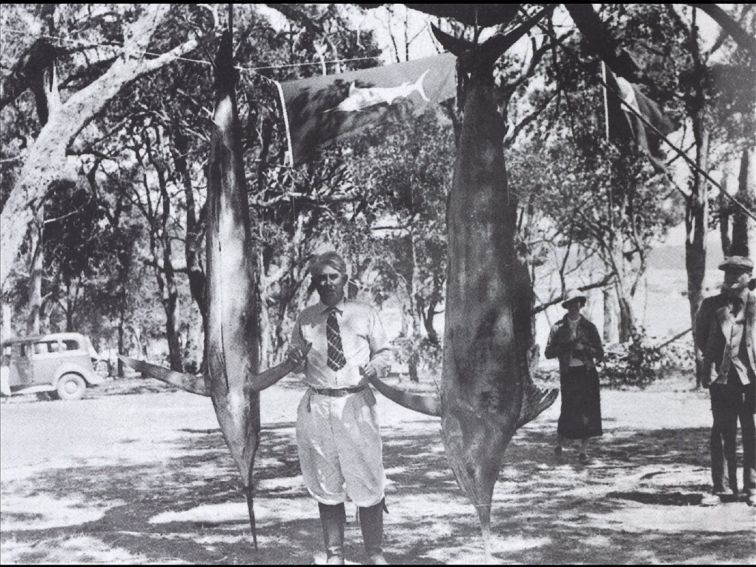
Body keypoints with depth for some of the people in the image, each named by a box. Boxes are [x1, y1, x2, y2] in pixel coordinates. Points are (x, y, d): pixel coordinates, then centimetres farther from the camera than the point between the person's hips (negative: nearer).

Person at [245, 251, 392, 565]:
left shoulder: (365, 314, 5)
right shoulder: (305, 320, 8)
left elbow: (385, 353, 9)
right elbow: (294, 360, 16)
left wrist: (375, 366, -12)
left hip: (356, 404, -1)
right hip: (317, 406, 1)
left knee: (368, 482, 3)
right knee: (326, 486, 9)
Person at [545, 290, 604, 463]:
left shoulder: (589, 327, 8)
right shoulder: (558, 328, 6)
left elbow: (600, 353, 7)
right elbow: (548, 352, 3)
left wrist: (584, 348, -10)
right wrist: (566, 347, -12)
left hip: (587, 372, 1)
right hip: (568, 374, -1)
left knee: (587, 412, -2)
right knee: (569, 411, -6)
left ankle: (583, 451, 7)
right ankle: (559, 443, 19)